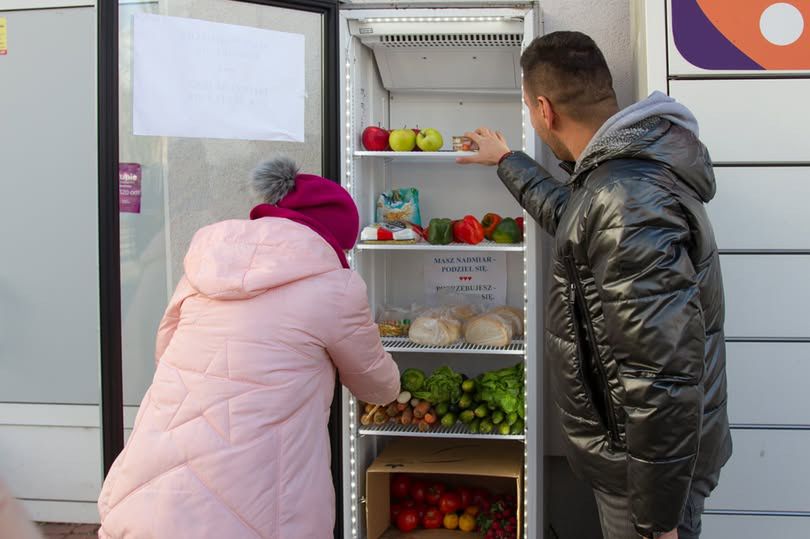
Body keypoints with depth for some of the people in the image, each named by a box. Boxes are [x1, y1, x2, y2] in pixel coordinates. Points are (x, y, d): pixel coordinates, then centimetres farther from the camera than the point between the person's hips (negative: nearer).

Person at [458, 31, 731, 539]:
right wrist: (507, 162, 40)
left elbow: (663, 377, -32)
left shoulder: (627, 203, -29)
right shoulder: (628, 171, 5)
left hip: (651, 468, -9)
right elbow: (569, 214, 29)